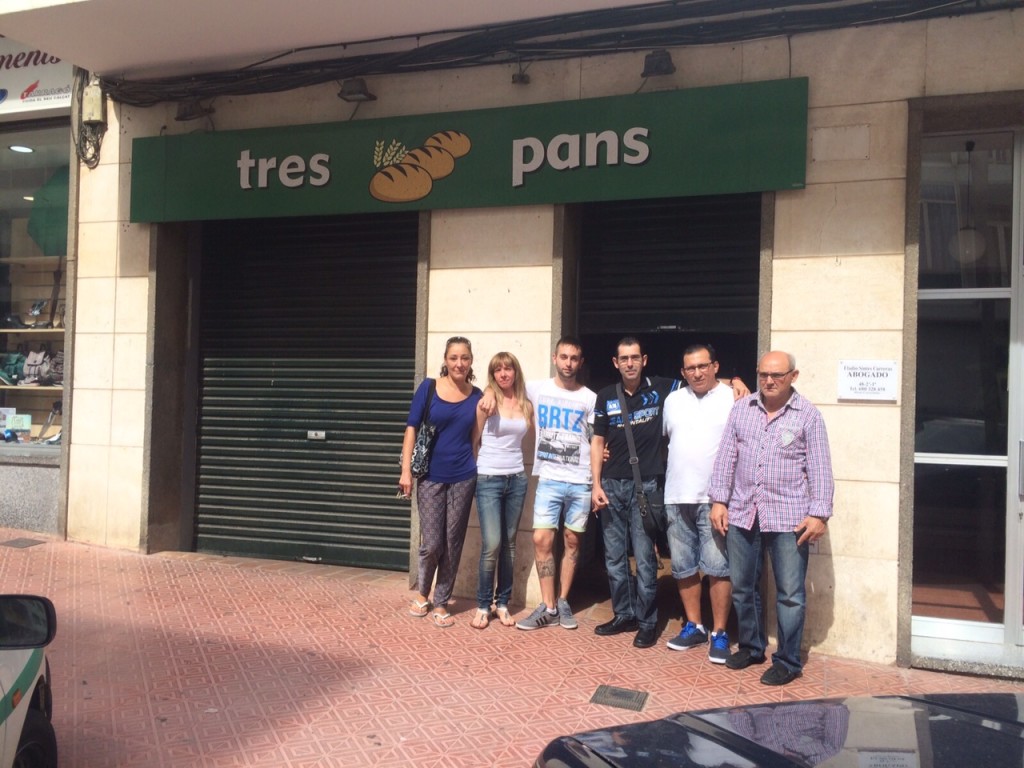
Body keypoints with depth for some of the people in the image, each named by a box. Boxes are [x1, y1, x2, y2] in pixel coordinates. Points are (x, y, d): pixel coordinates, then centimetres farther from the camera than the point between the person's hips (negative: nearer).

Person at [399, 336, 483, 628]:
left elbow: (475, 437, 10)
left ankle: (441, 603, 22)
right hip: (431, 477, -2)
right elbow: (411, 429, -3)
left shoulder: (476, 396, 3)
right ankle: (422, 594, 26)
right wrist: (406, 471, -7)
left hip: (463, 478, 2)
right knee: (431, 543, -2)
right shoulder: (428, 388, -4)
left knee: (453, 544, 7)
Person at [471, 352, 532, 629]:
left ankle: (502, 603, 20)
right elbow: (474, 437, 5)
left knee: (509, 544, 8)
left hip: (517, 479, 4)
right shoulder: (487, 401, -4)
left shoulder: (526, 404, 7)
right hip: (489, 479, -4)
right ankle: (483, 605, 6)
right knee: (492, 545, -9)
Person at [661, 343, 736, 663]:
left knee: (718, 568, -3)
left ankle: (719, 633, 9)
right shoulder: (673, 400, 12)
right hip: (677, 497, 5)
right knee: (684, 567, 12)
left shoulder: (732, 399, -3)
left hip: (715, 498, -5)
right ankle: (693, 626, 25)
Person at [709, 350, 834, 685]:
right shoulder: (741, 409, 7)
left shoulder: (808, 415, -1)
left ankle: (787, 661, 16)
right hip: (742, 515, 4)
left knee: (790, 594, 1)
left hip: (788, 518, -3)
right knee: (742, 588, 14)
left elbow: (820, 469, -3)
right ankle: (751, 647, 32)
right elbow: (726, 457, 8)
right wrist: (719, 500, 2)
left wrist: (819, 513, -9)